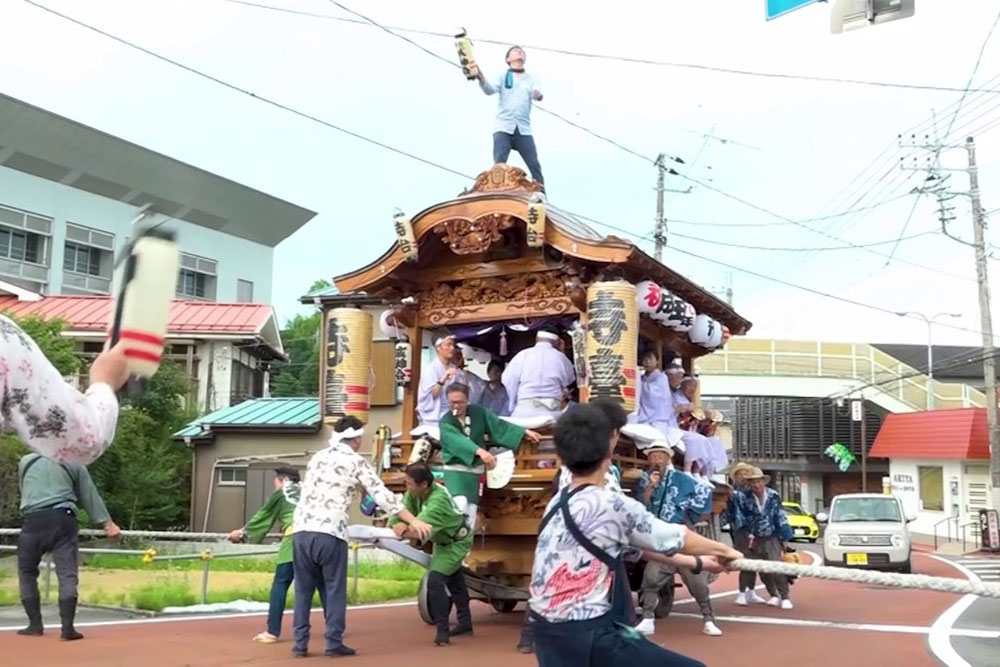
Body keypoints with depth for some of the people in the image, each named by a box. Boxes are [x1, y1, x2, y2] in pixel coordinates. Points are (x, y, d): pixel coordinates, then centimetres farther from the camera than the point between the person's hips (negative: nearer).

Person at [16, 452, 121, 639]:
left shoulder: (26, 462, 18)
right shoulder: (75, 466, 14)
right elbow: (90, 496, 16)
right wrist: (108, 523, 18)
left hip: (33, 520, 1)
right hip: (62, 519, -1)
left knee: (27, 573, 17)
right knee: (67, 574, -4)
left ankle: (35, 624, 12)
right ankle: (67, 627, -15)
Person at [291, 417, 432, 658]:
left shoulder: (317, 458, 21)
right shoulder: (356, 461, 3)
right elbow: (382, 495, -2)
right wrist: (413, 521, -1)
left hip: (301, 530, 5)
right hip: (330, 533, -5)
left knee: (303, 589, 12)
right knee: (335, 588, 6)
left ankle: (300, 643, 13)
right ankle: (334, 643, 6)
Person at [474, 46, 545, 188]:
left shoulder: (530, 79, 18)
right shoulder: (503, 77, 14)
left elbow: (536, 94, -2)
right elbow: (490, 90, -4)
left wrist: (538, 95, -27)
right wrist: (482, 79, -25)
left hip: (523, 129, 1)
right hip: (503, 127, -1)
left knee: (534, 165, -6)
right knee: (499, 164, -13)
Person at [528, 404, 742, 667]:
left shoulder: (558, 504, 10)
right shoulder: (612, 506, -15)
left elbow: (642, 544, 18)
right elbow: (671, 538, 1)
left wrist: (697, 562, 25)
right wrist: (723, 550, 19)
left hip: (550, 635, 9)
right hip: (588, 638, -9)